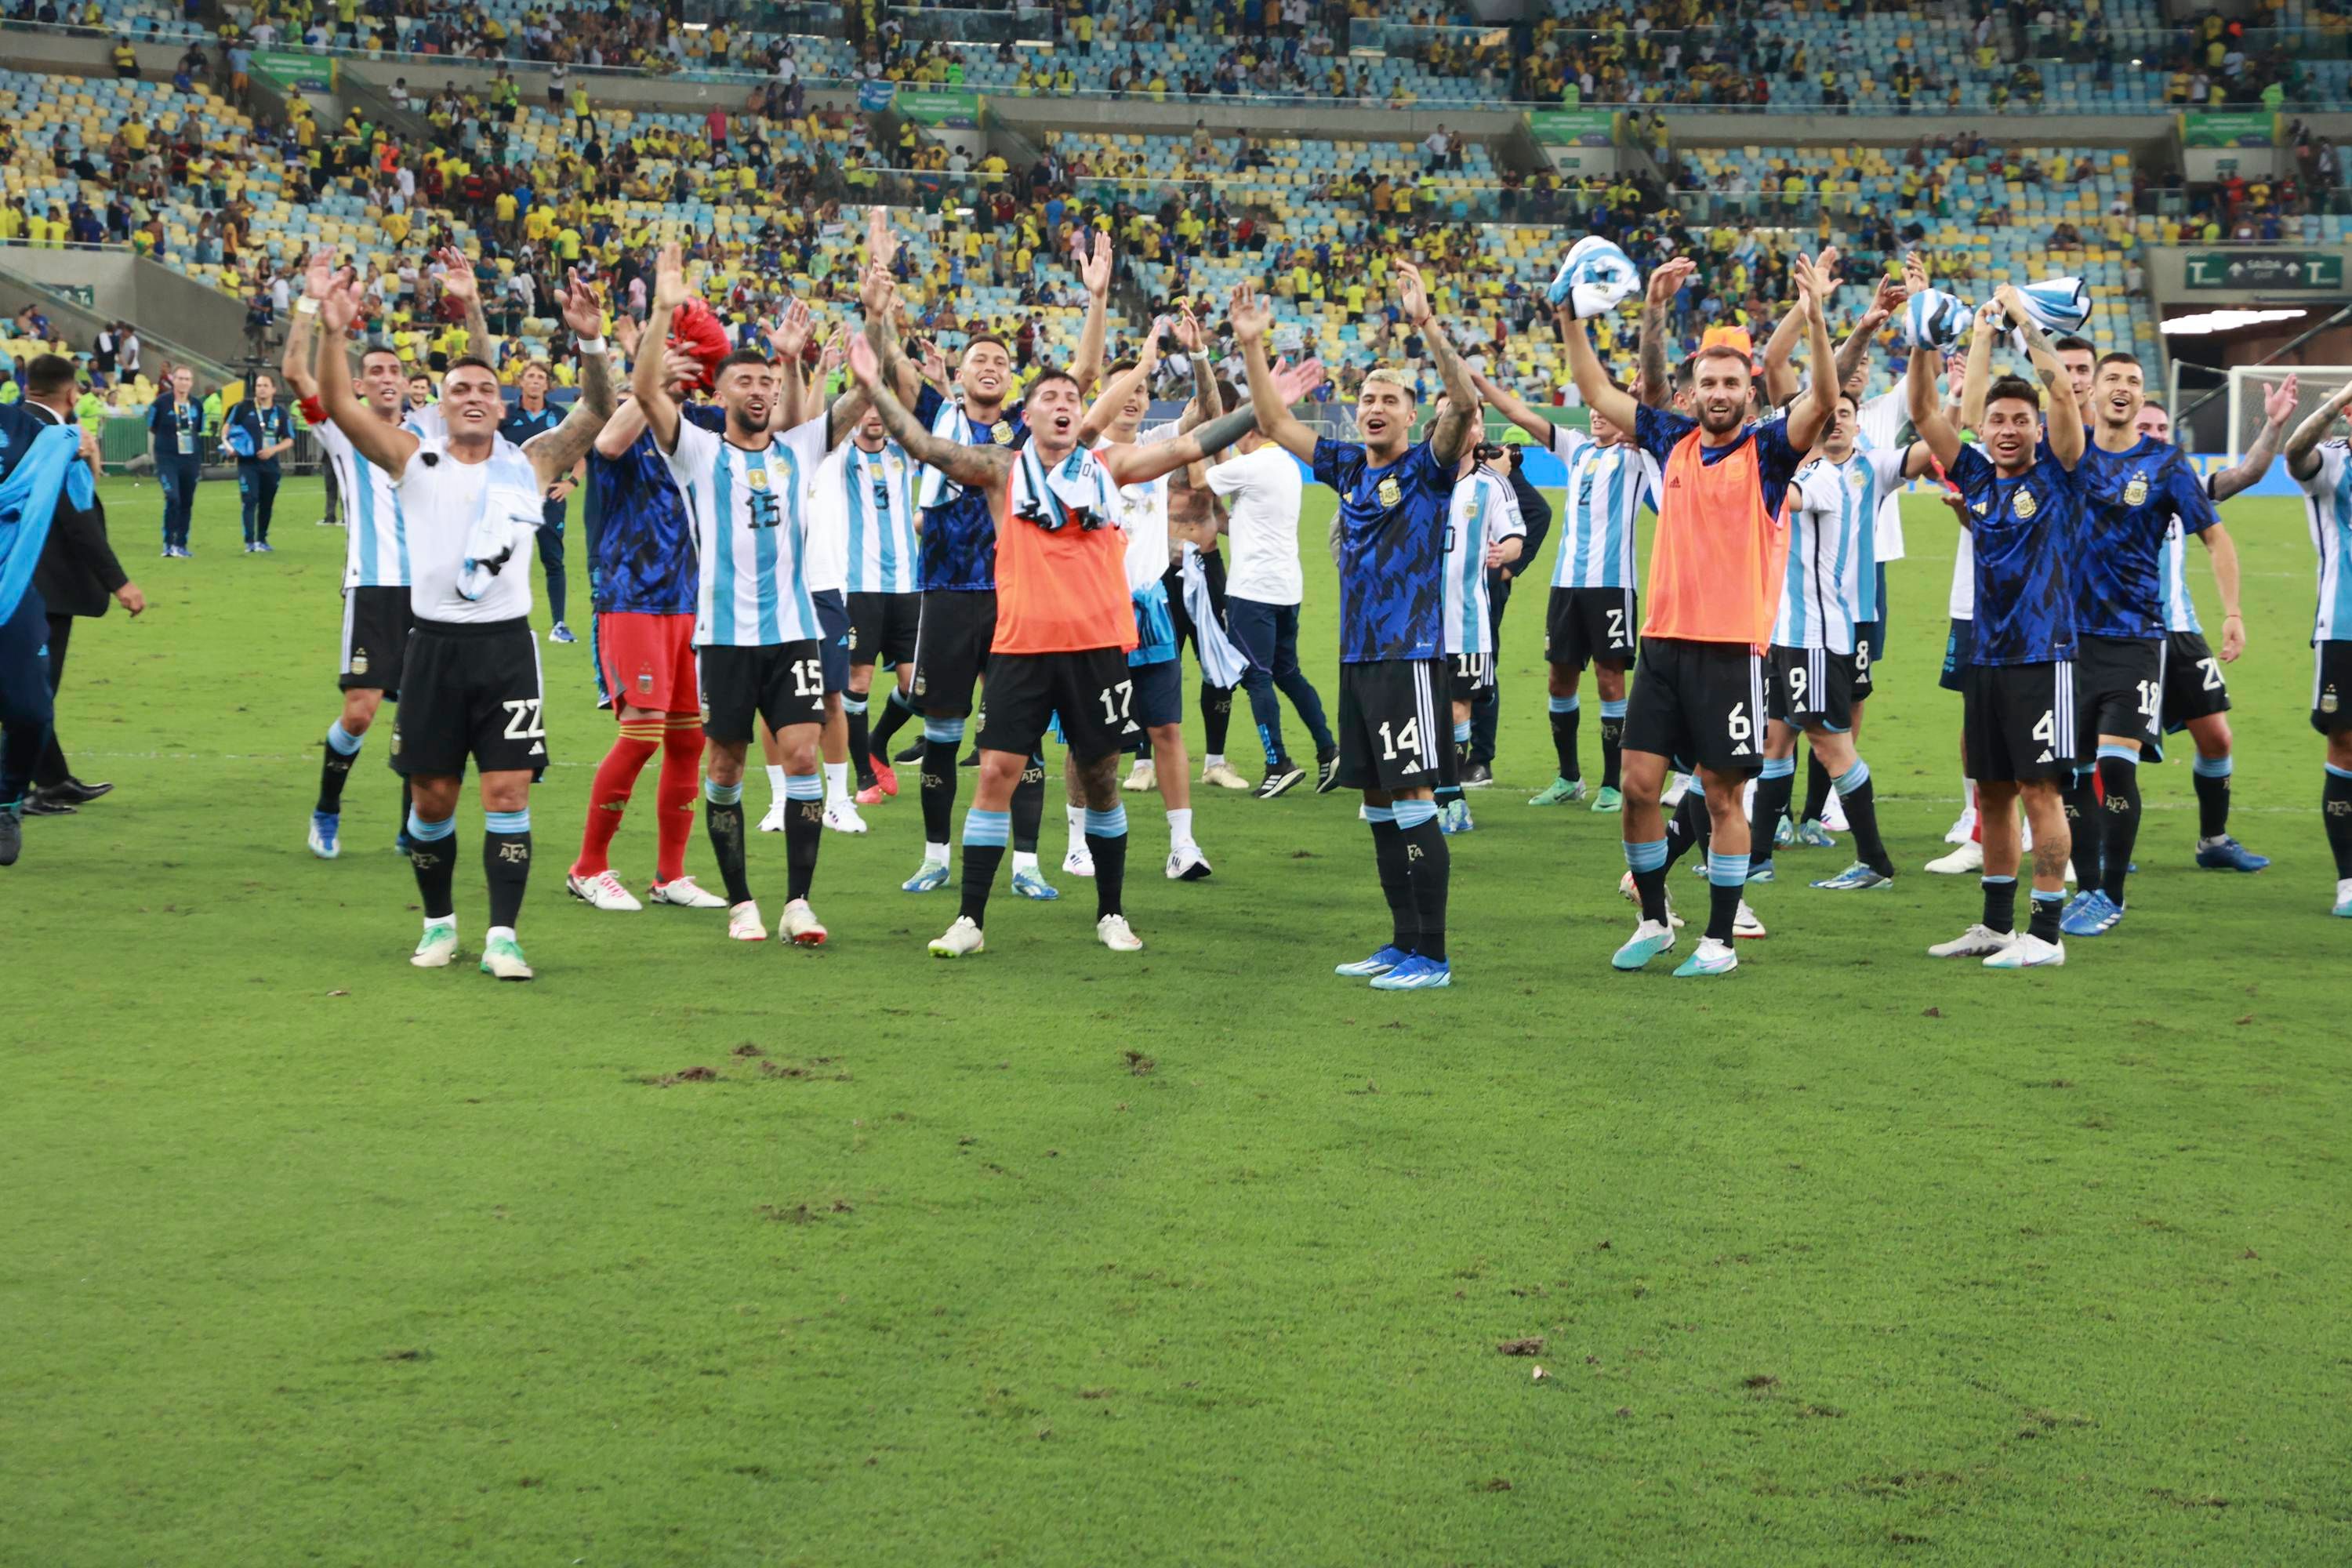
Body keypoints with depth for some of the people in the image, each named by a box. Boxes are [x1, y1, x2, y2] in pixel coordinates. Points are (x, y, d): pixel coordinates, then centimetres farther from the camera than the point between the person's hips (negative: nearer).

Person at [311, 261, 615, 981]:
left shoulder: (529, 464, 7)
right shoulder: (413, 458, 6)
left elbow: (597, 412, 0)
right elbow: (339, 405, -2)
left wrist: (593, 343, -15)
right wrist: (332, 334, -16)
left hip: (507, 644, 0)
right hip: (434, 645, 0)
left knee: (508, 792, -6)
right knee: (431, 795, 7)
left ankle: (502, 936, -2)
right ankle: (439, 923, 24)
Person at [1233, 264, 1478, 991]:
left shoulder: (1428, 466, -5)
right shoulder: (1347, 466, 12)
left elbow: (1465, 403, -21)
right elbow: (1275, 422, 16)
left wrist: (1426, 323, -31)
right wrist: (1251, 345, 5)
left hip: (1410, 653, -7)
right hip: (1357, 655, 7)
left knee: (1413, 800, -8)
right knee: (1378, 805, 11)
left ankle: (1432, 956, -5)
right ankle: (1402, 942, 20)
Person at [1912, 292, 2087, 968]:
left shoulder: (2057, 476, -3)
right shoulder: (1976, 477, 10)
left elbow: (2063, 393, -16)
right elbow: (1923, 411, 7)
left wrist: (2023, 321, -12)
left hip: (2043, 656, -6)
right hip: (1986, 657, 6)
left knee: (2040, 791, -6)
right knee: (1992, 792, 11)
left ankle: (2046, 933, -3)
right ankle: (1996, 925, 21)